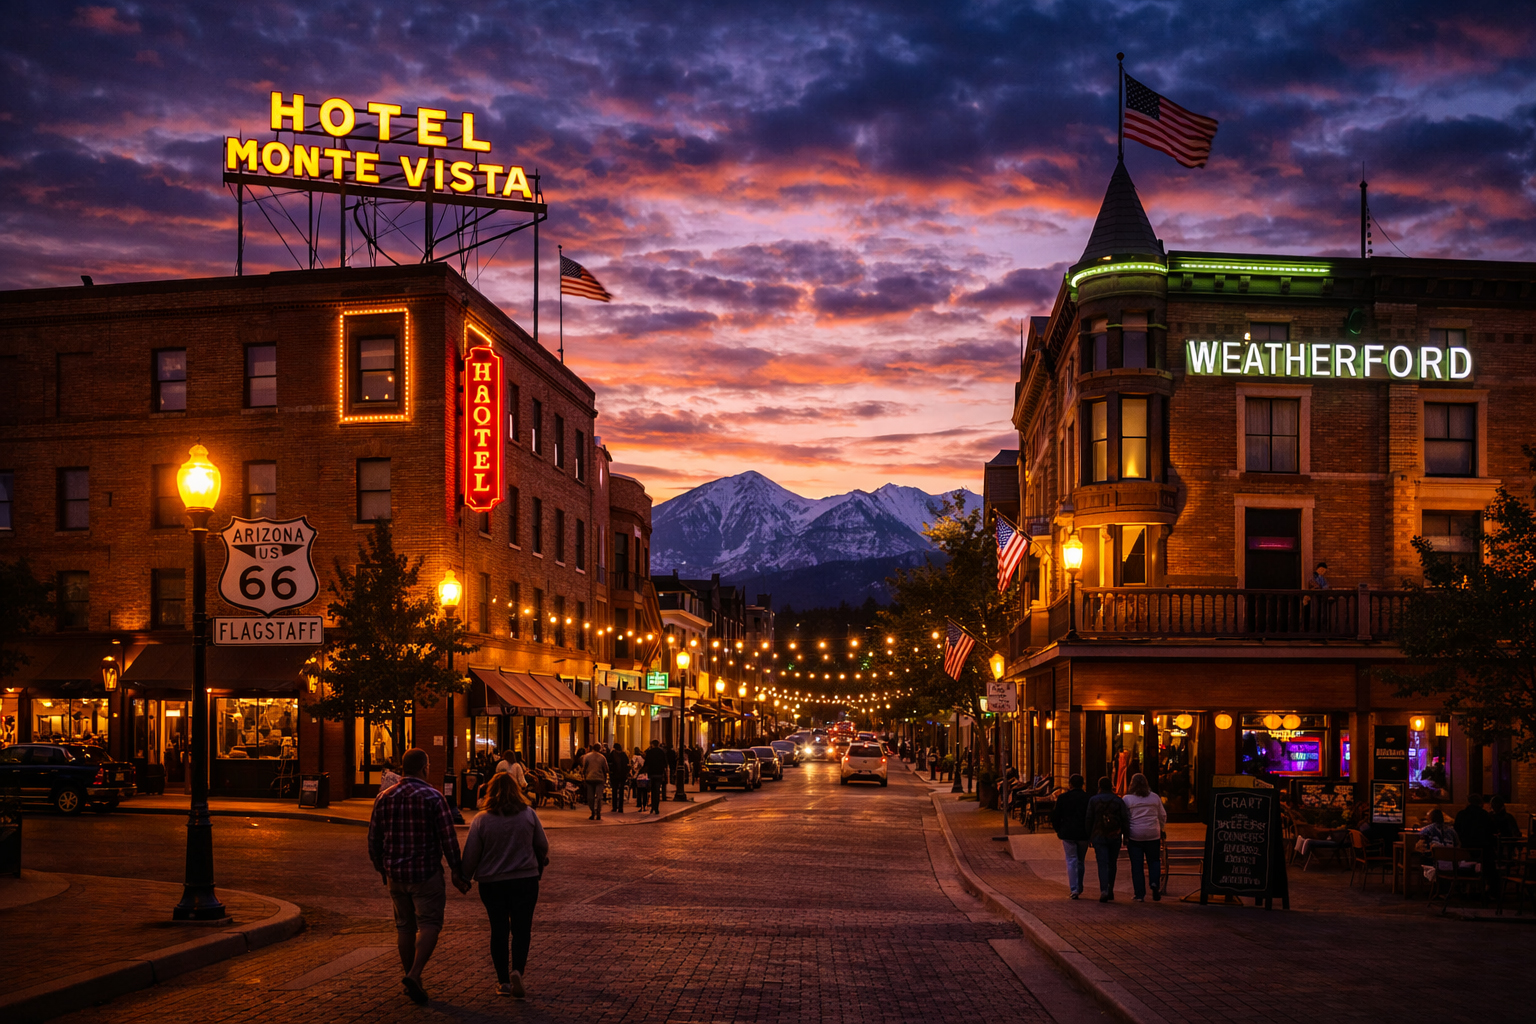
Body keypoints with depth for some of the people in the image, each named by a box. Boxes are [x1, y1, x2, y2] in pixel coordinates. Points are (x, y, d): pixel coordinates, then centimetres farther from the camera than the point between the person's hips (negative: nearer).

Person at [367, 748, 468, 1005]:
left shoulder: (385, 798, 3)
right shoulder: (432, 797, -11)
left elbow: (374, 839, 8)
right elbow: (448, 839, -12)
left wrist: (381, 868, 22)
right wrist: (457, 873, -4)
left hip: (395, 874, 5)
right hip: (425, 872, -5)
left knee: (404, 925, 15)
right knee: (429, 924, 2)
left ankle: (410, 977, 22)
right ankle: (414, 975, -14)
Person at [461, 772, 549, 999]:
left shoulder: (481, 820, -7)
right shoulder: (528, 814, -4)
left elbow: (470, 855, -5)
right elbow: (543, 846, 5)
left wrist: (465, 878, 11)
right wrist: (539, 866, 23)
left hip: (491, 883, 0)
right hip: (525, 879, 0)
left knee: (499, 930, 11)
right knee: (521, 929, 6)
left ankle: (503, 980, 15)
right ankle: (517, 970, -15)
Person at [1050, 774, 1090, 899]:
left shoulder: (1063, 798, -3)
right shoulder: (1088, 798, -1)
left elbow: (1056, 816, 0)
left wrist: (1058, 830, 14)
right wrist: (1090, 833, 10)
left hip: (1068, 833, -2)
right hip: (1083, 834, 2)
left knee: (1071, 861, 0)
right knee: (1080, 861, 15)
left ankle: (1074, 889, -9)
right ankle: (1079, 888, 23)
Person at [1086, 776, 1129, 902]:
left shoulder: (1093, 800, -2)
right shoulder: (1119, 801, 1)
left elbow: (1089, 820, -2)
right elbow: (1124, 819, -2)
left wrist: (1089, 836, 6)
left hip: (1099, 836, -2)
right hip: (1114, 837, 2)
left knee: (1102, 864, -4)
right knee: (1112, 864, 15)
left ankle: (1104, 890, -20)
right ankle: (1110, 890, 20)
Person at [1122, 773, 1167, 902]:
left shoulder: (1127, 798, -2)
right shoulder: (1155, 797, 5)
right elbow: (1163, 816, 11)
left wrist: (1125, 835, 5)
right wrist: (1160, 830, 23)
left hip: (1134, 835, -2)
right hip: (1153, 834, 2)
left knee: (1136, 865, 4)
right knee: (1153, 861, 14)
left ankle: (1139, 894, 4)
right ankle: (1155, 882, -12)